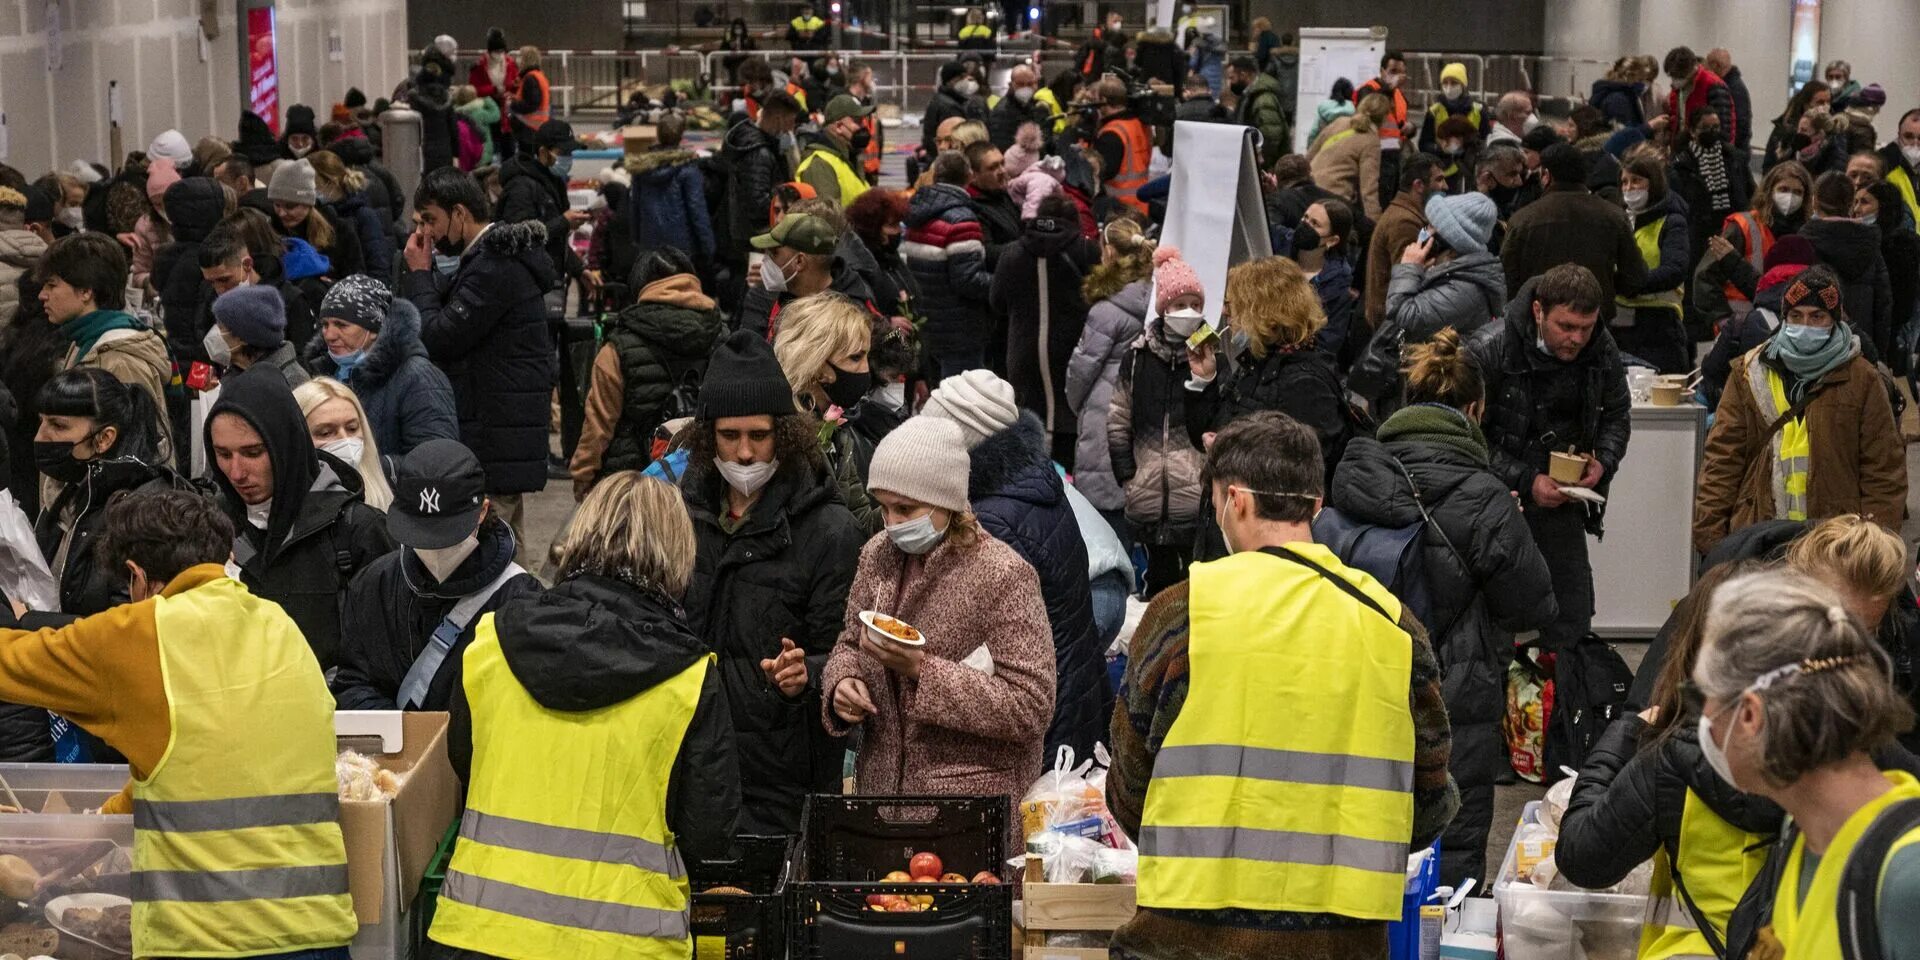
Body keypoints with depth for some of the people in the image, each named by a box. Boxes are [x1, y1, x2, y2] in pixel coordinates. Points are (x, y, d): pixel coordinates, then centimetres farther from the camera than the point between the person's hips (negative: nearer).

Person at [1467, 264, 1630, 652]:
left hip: (1562, 500, 4)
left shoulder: (1603, 351, -5)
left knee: (1571, 620, 8)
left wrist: (1604, 463, -7)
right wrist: (1526, 481, -22)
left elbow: (1618, 414, 13)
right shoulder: (1489, 350, -20)